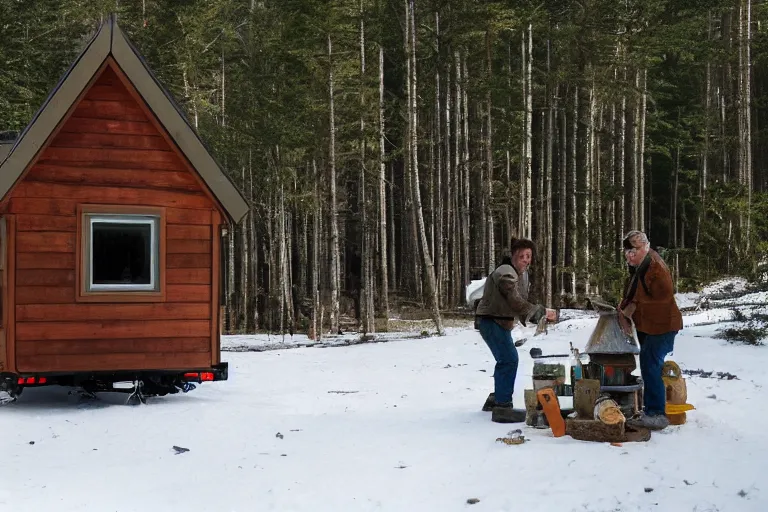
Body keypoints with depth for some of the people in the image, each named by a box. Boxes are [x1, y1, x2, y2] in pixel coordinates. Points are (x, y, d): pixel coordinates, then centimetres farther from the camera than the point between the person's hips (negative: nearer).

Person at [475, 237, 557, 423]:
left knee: (506, 360, 23)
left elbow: (521, 302, 12)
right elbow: (516, 303, -31)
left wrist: (534, 316, -5)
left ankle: (495, 399, 40)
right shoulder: (505, 273, -22)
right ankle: (502, 408, -20)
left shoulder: (522, 274, 10)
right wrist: (543, 312, -30)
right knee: (509, 359, -20)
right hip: (490, 321, -11)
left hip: (502, 322, 11)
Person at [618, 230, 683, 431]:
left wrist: (634, 306, -17)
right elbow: (632, 295, 21)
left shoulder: (656, 268, -20)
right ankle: (651, 411, 24)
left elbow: (662, 299, -24)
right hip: (646, 326, 10)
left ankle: (656, 414, -10)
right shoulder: (638, 267, 11)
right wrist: (625, 307, 3)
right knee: (649, 368, 15)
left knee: (650, 367, -13)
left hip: (660, 326, -10)